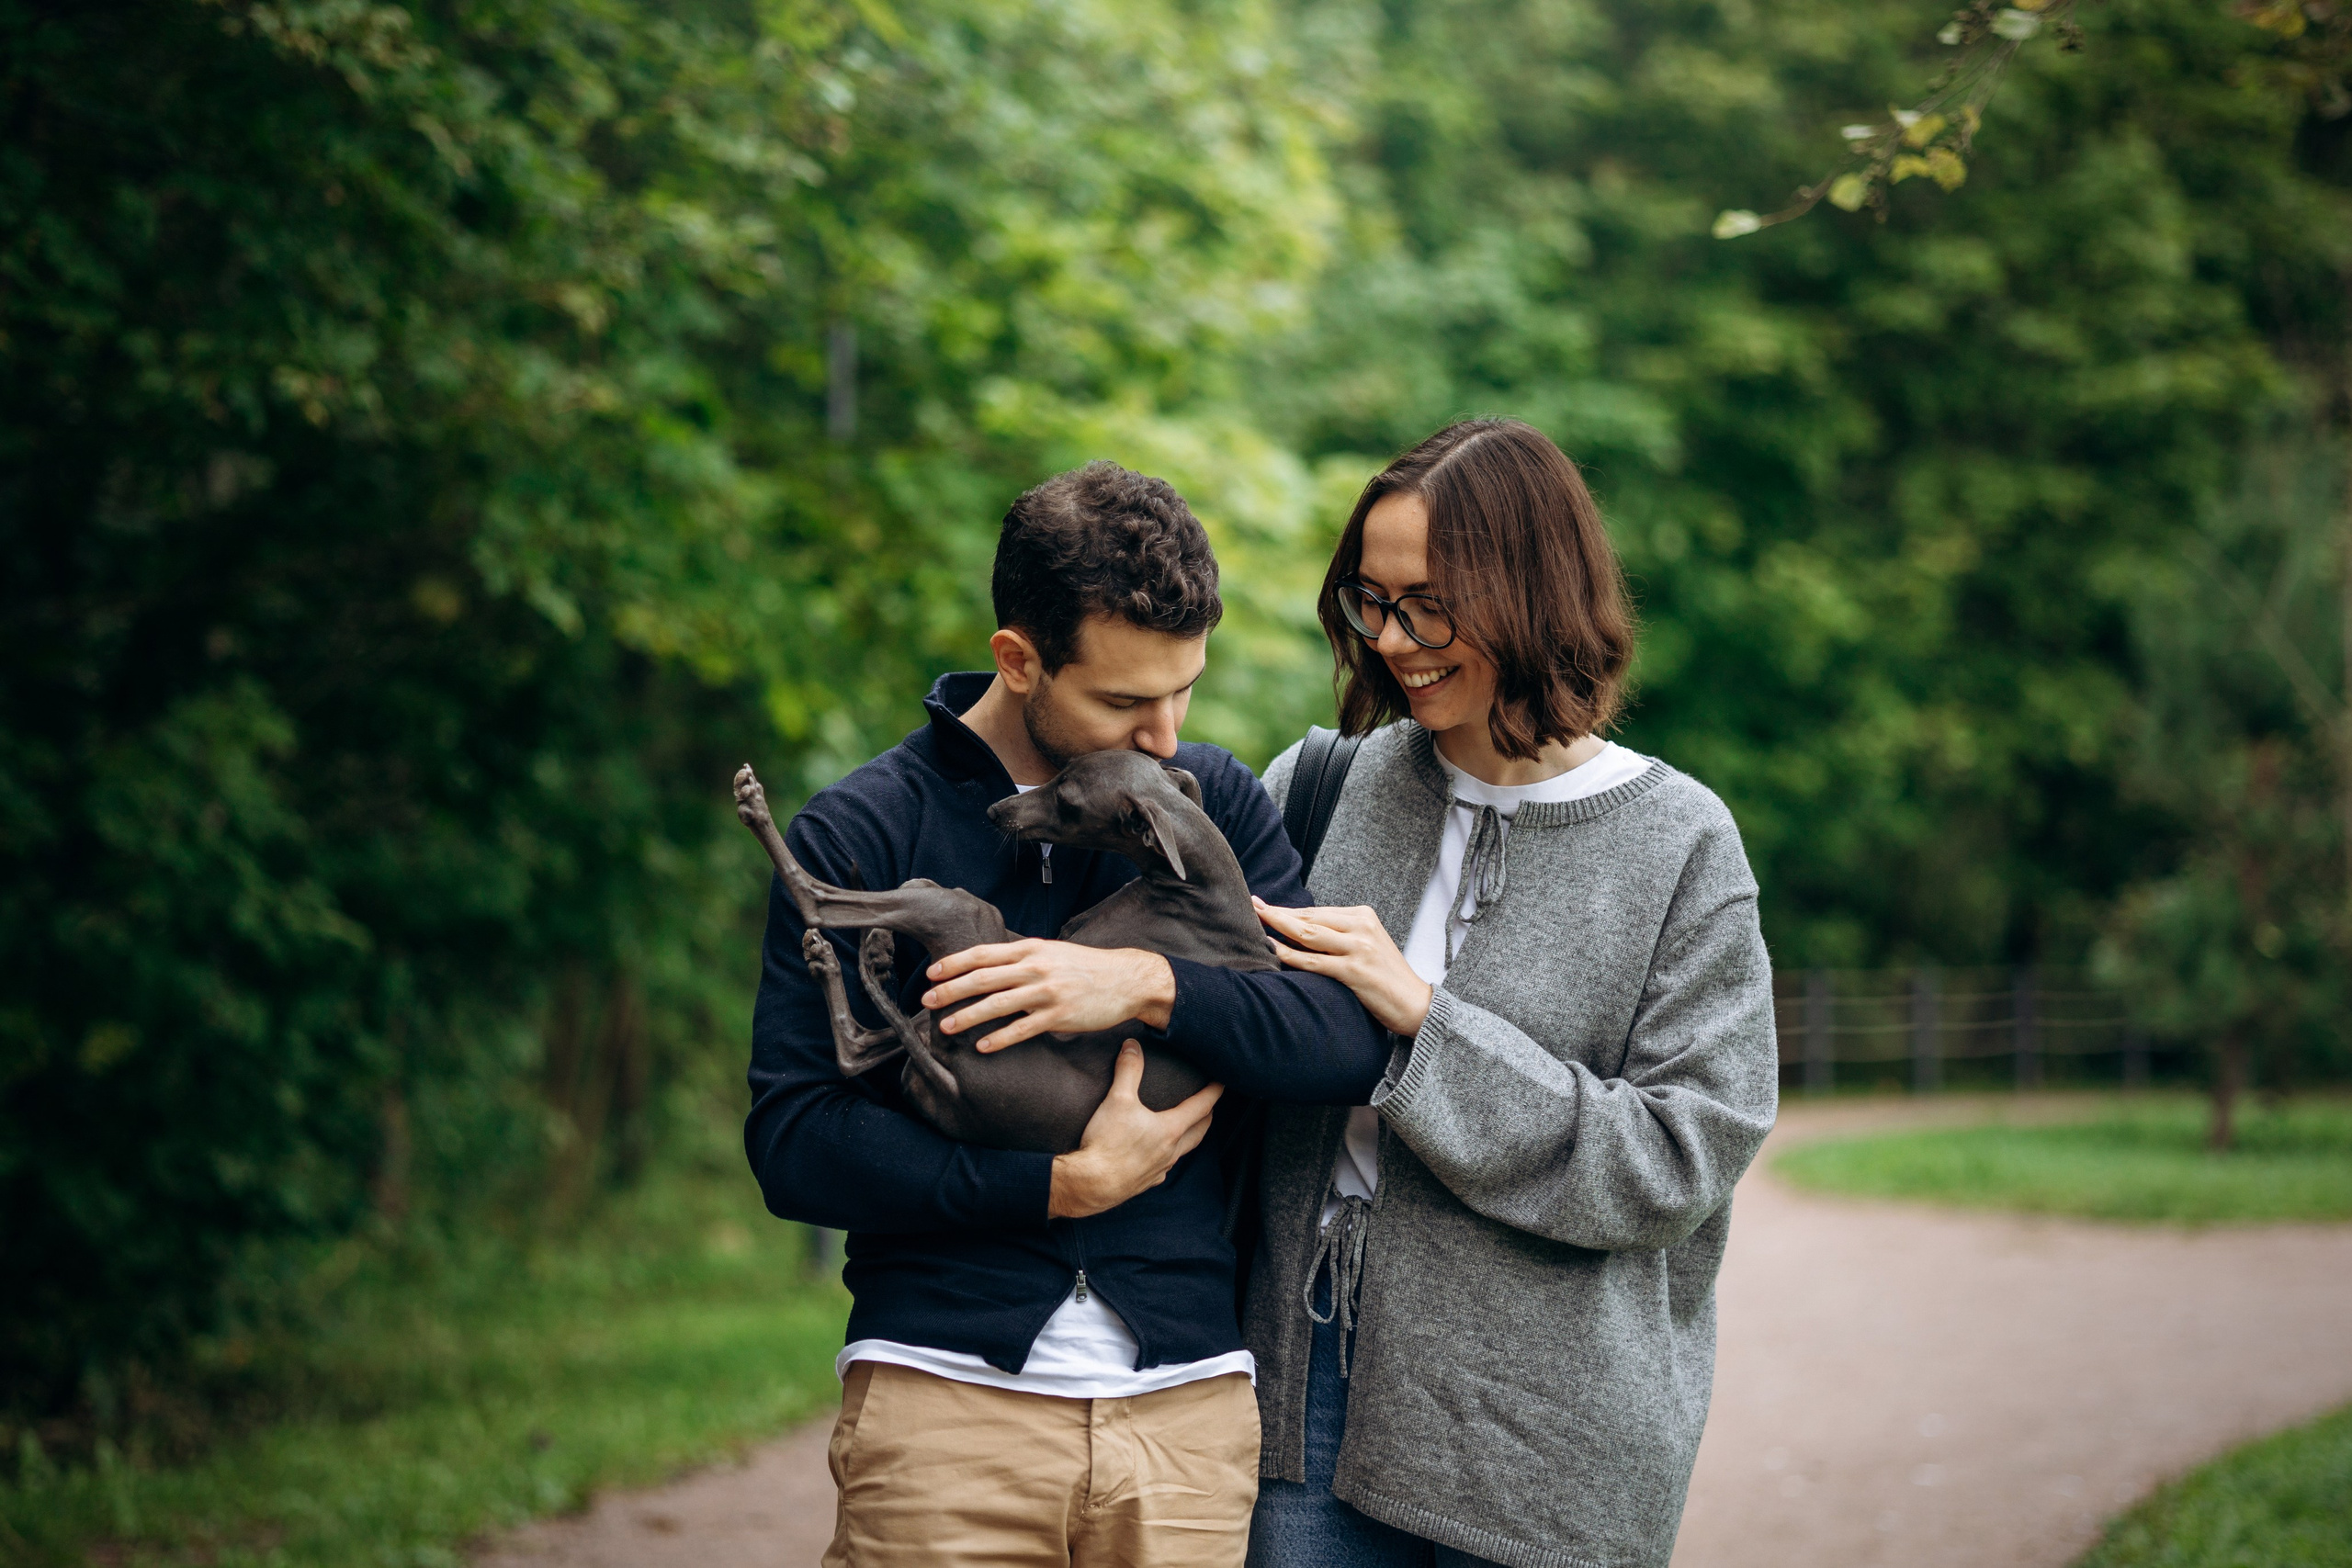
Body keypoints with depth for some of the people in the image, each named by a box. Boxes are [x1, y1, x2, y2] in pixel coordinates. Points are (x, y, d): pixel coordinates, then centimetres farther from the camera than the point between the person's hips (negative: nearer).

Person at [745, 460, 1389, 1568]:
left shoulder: (1216, 803, 10)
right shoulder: (857, 834, 1)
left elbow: (1356, 1041, 0)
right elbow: (792, 1142, -6)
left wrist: (1148, 985, -15)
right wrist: (1062, 1185, -13)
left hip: (1187, 1404, 3)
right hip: (945, 1388, -2)